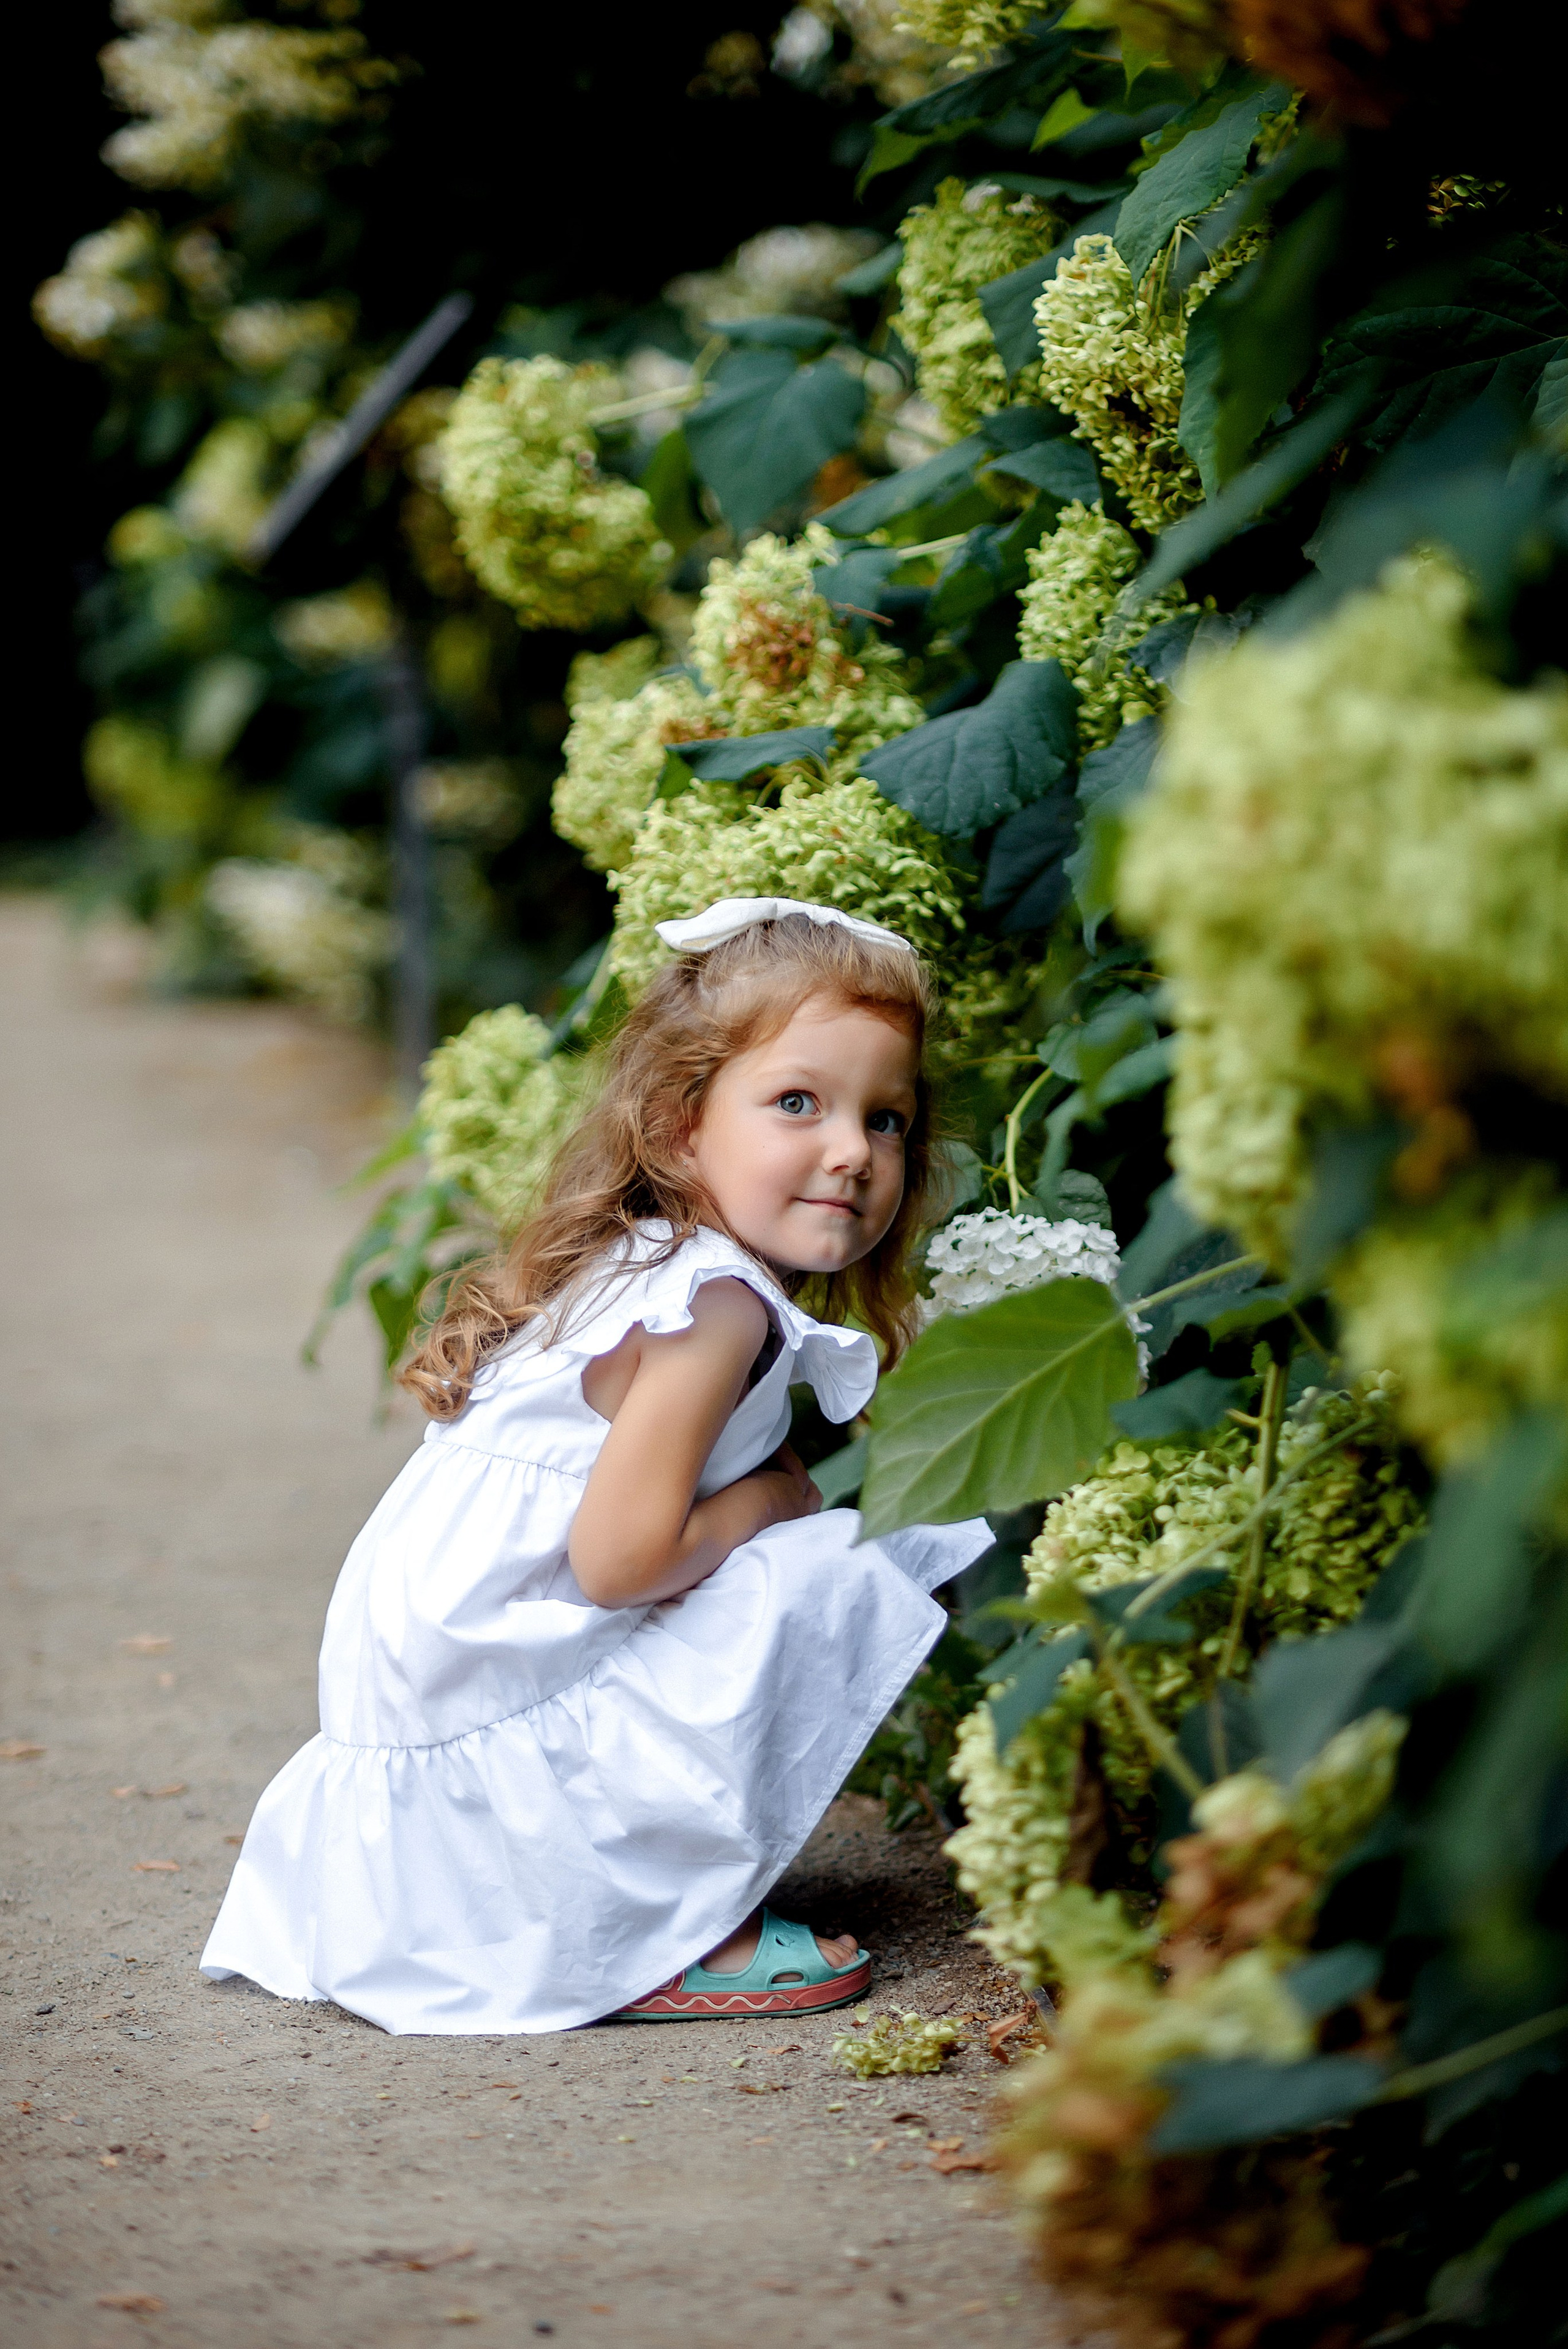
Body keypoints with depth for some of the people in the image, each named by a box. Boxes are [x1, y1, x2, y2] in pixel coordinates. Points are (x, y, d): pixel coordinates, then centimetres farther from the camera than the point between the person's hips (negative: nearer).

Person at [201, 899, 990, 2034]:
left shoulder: (633, 1263, 11)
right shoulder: (719, 1309, -18)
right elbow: (617, 1557, -24)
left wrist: (773, 1491, 3)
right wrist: (774, 1499, -8)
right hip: (491, 1732, -10)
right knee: (841, 1570, -13)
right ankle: (682, 1936, -7)